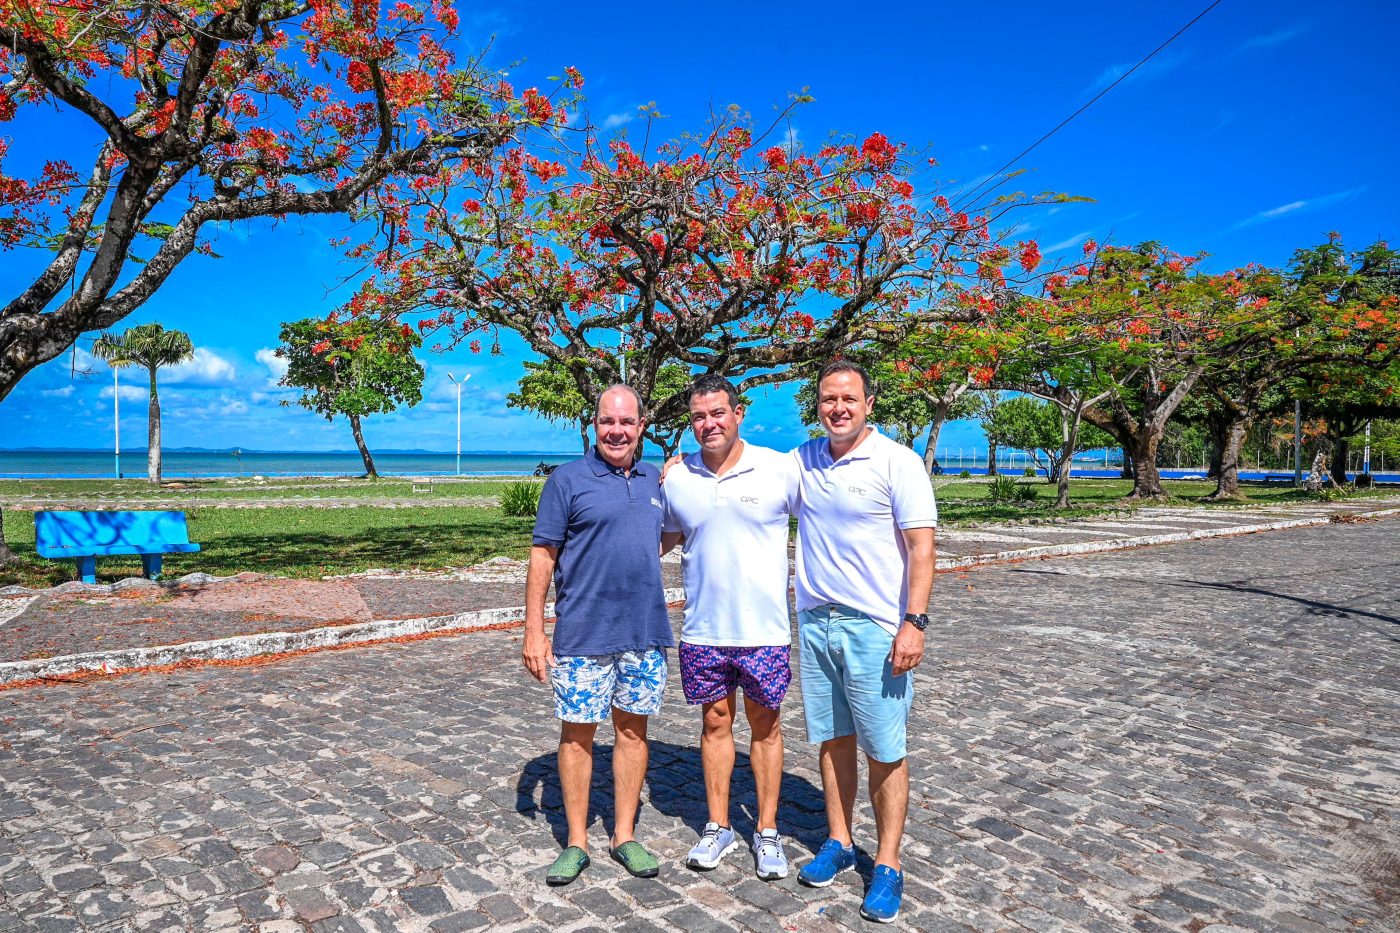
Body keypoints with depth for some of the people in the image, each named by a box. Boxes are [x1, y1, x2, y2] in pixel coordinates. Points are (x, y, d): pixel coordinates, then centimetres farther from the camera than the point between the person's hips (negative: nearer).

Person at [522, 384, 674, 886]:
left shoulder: (655, 480, 9)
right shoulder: (567, 480, -4)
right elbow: (542, 558, -5)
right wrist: (534, 631, -9)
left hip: (645, 632, 4)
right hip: (583, 635, -4)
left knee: (633, 728, 12)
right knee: (578, 732, 6)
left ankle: (625, 835, 27)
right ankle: (576, 843, 22)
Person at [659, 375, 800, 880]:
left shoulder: (780, 469, -8)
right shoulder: (676, 478, 1)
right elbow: (664, 541, 16)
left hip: (765, 628, -2)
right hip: (702, 630, 3)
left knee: (765, 725, 12)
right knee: (715, 721, 14)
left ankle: (768, 831, 27)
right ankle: (718, 826, 30)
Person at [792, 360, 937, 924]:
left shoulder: (896, 461, -8)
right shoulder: (801, 460, 7)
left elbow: (921, 546, -11)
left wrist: (915, 622, -19)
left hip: (874, 628, -5)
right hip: (815, 622, 5)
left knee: (884, 752, 4)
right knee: (833, 740, 15)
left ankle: (888, 868, 18)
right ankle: (838, 845, 30)